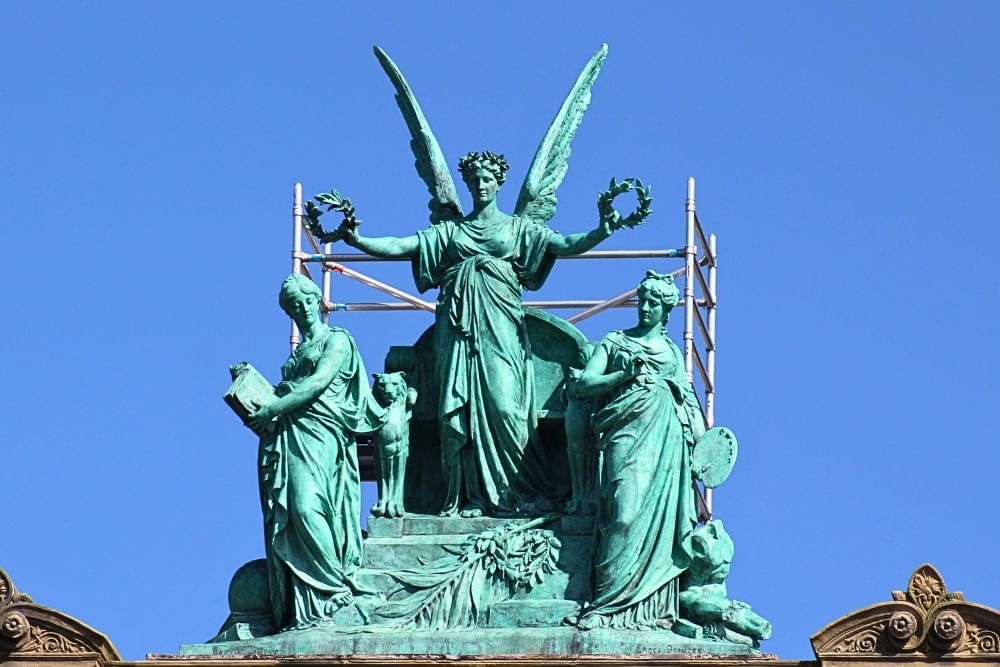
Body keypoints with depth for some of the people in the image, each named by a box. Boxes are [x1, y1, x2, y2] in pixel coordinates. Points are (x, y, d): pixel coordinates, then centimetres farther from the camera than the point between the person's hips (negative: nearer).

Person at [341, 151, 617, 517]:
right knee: (459, 407, -6)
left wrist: (602, 232, -18)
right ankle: (470, 496, -6)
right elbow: (401, 247, 7)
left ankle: (515, 493, -8)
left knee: (503, 404, -13)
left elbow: (566, 245, 1)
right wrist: (359, 241, -9)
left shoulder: (518, 228, 13)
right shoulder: (450, 230, 17)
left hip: (499, 325, -2)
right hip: (459, 323, 2)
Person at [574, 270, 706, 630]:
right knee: (627, 511, -17)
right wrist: (627, 374, -7)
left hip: (667, 438, 3)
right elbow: (585, 384, 6)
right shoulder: (615, 342, 16)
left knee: (660, 514, -7)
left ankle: (651, 606, -10)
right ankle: (608, 604, -20)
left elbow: (690, 401, 17)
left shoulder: (672, 352, 21)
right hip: (628, 432, -3)